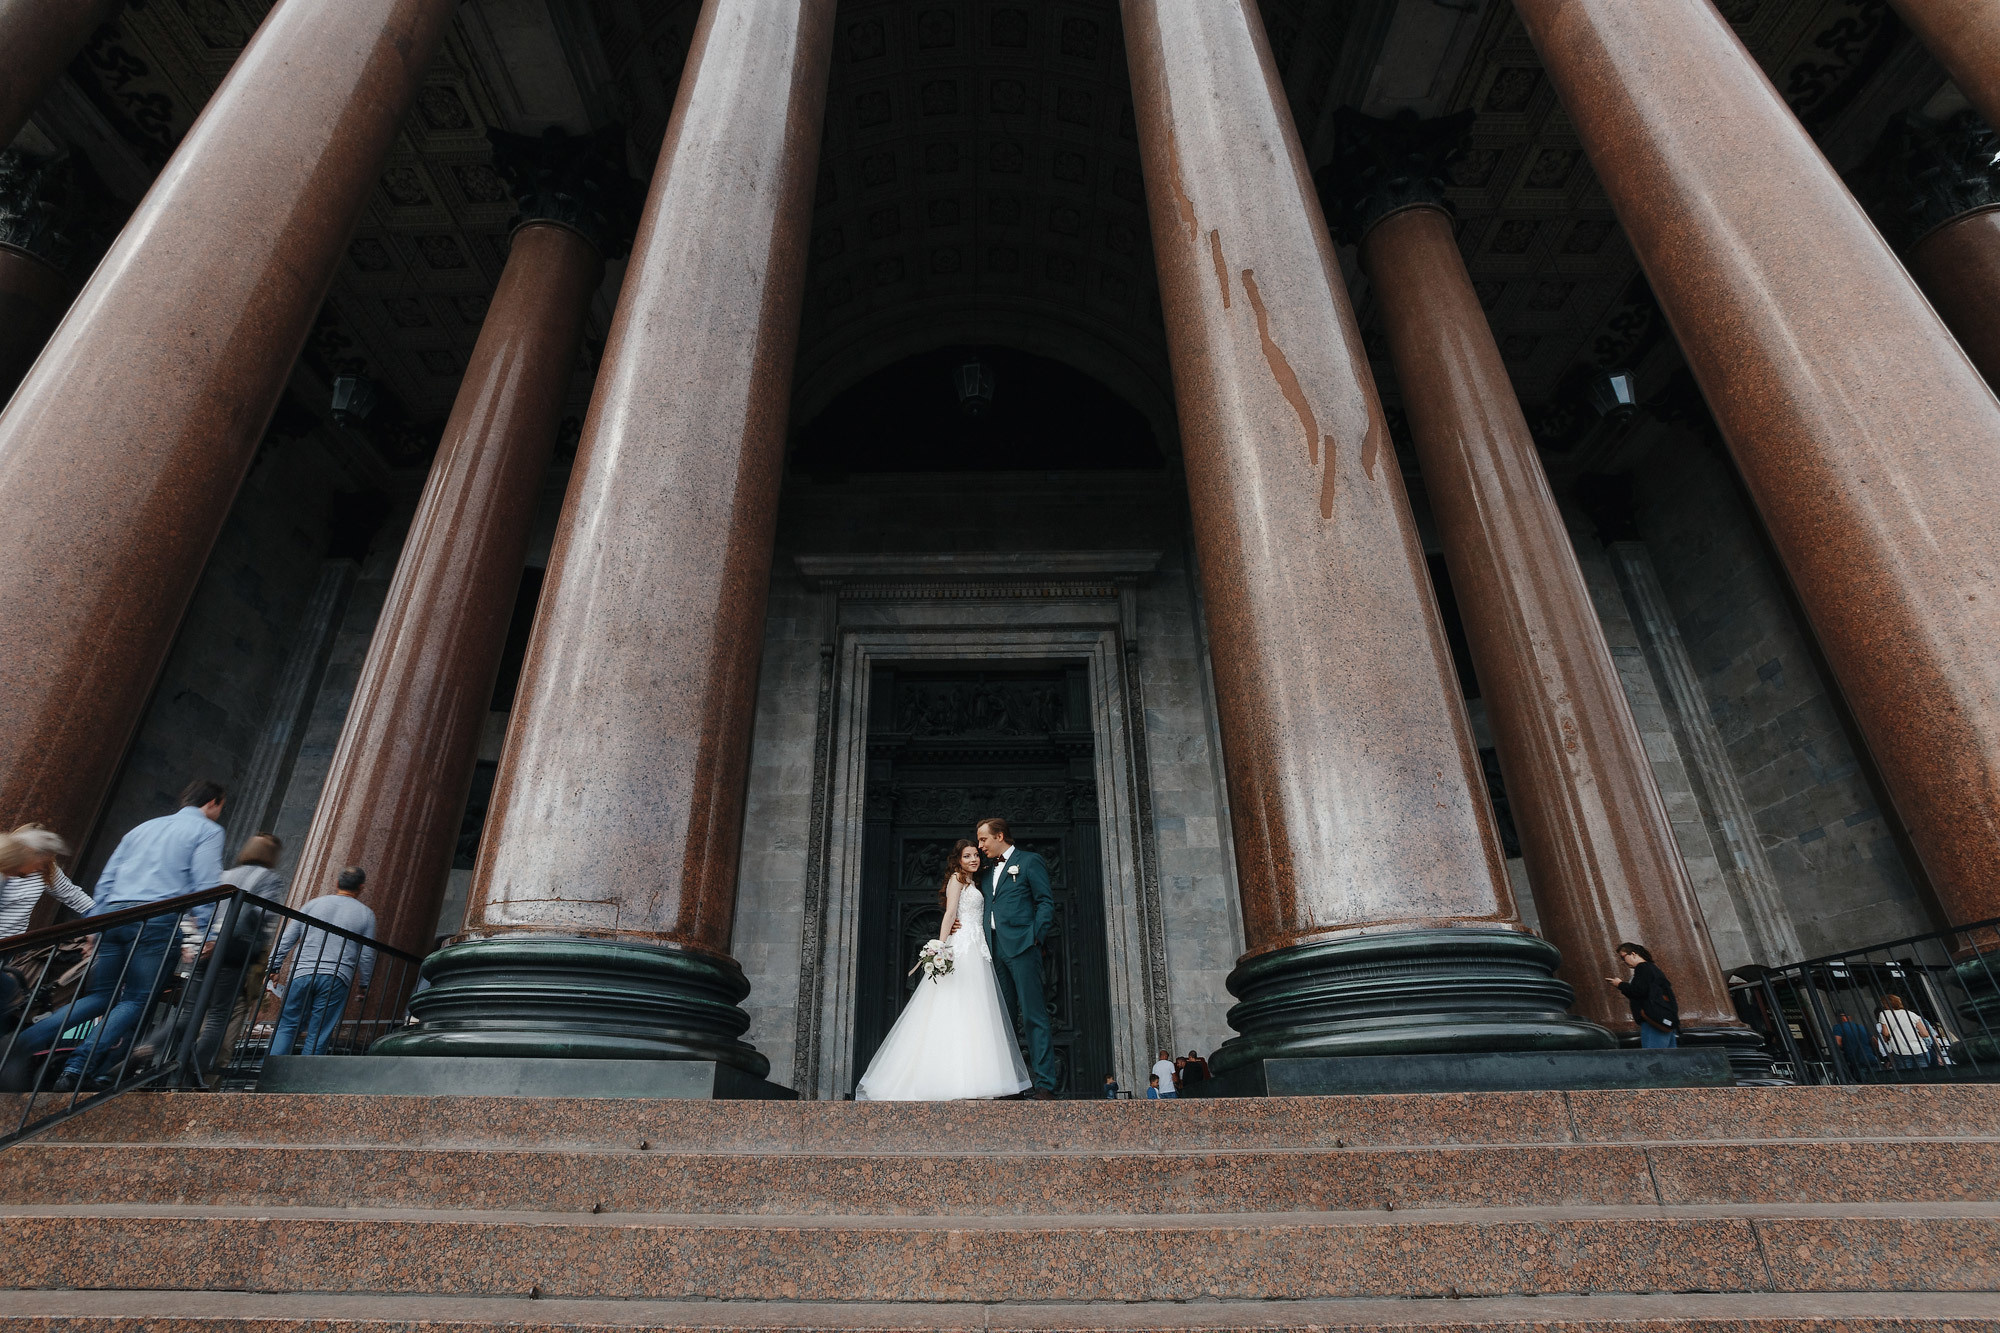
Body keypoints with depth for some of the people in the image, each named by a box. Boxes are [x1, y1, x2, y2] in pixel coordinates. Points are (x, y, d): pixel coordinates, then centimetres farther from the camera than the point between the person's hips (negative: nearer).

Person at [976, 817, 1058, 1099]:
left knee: (1033, 1015, -7)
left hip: (1020, 947, -7)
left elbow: (1046, 902, -3)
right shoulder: (990, 870, 23)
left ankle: (1045, 1084, -5)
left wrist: (1035, 937, -13)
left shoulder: (1029, 861, 3)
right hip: (995, 949, 7)